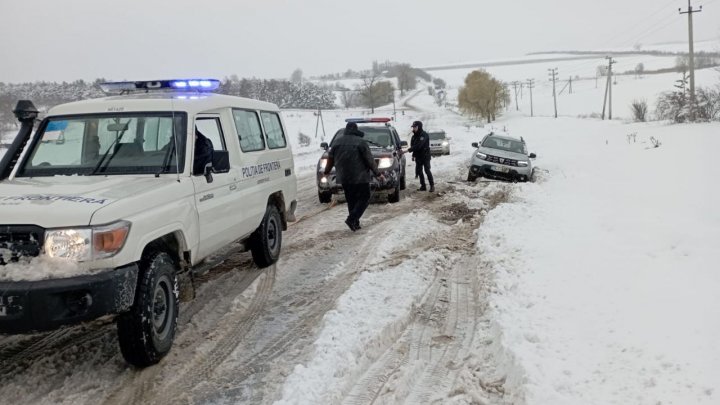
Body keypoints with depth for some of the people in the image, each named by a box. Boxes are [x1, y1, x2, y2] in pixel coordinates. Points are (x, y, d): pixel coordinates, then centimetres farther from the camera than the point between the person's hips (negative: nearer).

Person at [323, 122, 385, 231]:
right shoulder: (360, 142, -8)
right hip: (359, 177, -5)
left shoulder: (337, 142, 7)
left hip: (344, 178, 5)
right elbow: (370, 160, -8)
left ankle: (355, 223, 12)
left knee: (351, 200, 14)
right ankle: (352, 219, -14)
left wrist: (326, 171, 31)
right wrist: (378, 174, 0)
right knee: (364, 199, 2)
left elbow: (330, 160, 14)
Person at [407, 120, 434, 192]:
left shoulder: (424, 135, -18)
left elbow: (418, 146, -29)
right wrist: (413, 155, 13)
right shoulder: (414, 136, 8)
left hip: (425, 156, -8)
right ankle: (423, 186, 15)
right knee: (419, 171, 7)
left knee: (427, 171, -9)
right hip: (418, 157, 8)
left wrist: (409, 150, -31)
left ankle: (432, 186, -1)